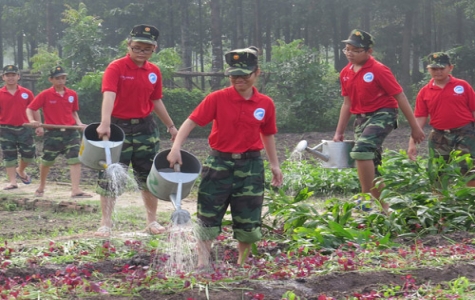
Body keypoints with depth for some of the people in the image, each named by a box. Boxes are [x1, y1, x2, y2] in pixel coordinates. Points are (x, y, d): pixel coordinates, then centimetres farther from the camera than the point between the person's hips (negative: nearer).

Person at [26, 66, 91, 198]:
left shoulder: (72, 94, 5)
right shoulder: (45, 95, -5)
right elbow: (30, 109, 0)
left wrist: (79, 123, 1)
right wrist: (32, 121, -18)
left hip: (70, 132, 2)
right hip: (52, 133, -2)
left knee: (76, 160, -12)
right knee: (47, 162, 12)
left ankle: (75, 190, -15)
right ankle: (41, 187, 34)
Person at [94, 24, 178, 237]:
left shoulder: (154, 72, 5)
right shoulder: (116, 68, -12)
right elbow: (109, 94, -28)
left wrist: (171, 126, 20)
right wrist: (105, 123, -43)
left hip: (145, 127, 4)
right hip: (119, 126, -4)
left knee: (149, 175, 11)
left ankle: (152, 221, 23)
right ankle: (106, 223, 7)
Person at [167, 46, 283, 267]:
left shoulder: (266, 104, 1)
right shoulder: (217, 99, -7)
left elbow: (268, 134, 14)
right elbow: (191, 122, -11)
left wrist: (275, 164, 17)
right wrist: (176, 147, -25)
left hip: (250, 166, 2)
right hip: (219, 163, -2)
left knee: (248, 221, 5)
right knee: (208, 218, 0)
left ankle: (242, 265, 25)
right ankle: (202, 264, 7)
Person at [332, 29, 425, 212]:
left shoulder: (378, 70, -13)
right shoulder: (345, 73, 6)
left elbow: (400, 97, -10)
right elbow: (347, 103, 15)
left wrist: (415, 127, -8)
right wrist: (339, 132, 12)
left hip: (383, 115, -8)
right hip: (361, 118, 8)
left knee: (361, 150, -28)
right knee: (371, 166, 9)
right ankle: (383, 207, 21)